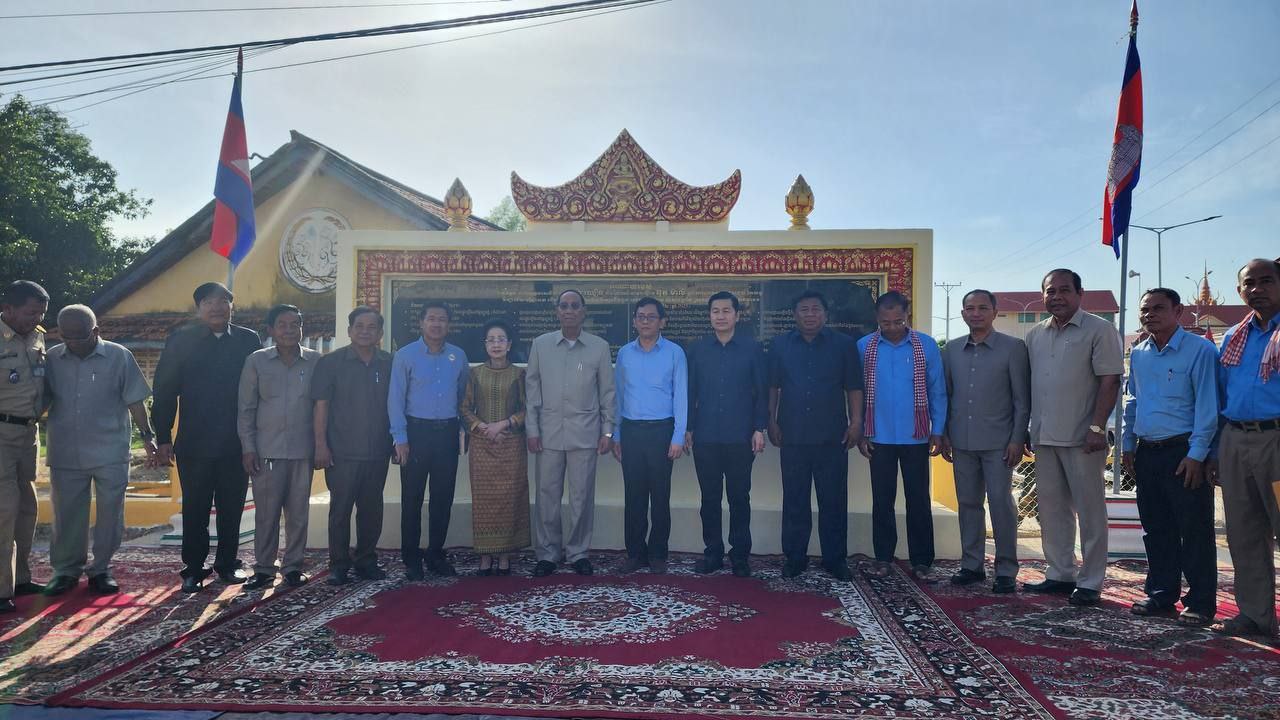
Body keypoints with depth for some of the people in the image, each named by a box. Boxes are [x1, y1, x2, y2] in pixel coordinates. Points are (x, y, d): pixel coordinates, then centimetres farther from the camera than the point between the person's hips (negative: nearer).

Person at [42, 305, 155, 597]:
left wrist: (147, 436, -3)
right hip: (66, 454, 2)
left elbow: (134, 400, 0)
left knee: (110, 513, 4)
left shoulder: (119, 357, -2)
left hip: (110, 453, -2)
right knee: (67, 515, 10)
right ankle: (66, 570, 24)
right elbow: (41, 400, 11)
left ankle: (101, 569, 18)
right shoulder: (52, 359, 4)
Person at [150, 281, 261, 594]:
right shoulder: (181, 340, 3)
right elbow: (164, 391, 2)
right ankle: (193, 569, 17)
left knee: (232, 508, 9)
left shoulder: (249, 340, 5)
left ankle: (227, 564, 21)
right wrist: (163, 438, -3)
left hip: (237, 443, 1)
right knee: (195, 509, 6)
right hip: (194, 444, -1)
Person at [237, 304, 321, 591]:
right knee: (266, 512, 4)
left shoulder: (315, 361, 3)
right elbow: (246, 409, 4)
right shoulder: (256, 361, 3)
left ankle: (294, 566, 17)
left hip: (303, 450, 0)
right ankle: (263, 568, 16)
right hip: (266, 450, 0)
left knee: (298, 511, 6)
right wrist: (248, 448, -1)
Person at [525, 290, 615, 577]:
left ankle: (578, 552, 18)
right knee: (546, 496, 4)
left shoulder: (599, 347, 3)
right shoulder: (540, 344, 5)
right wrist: (531, 429, 2)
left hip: (585, 434, -1)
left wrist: (608, 431, 3)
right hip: (549, 433, 1)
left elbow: (607, 392, 6)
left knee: (582, 497, 4)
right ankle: (547, 553, 17)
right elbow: (532, 389, 7)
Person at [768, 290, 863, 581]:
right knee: (794, 500, 7)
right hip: (793, 436, 1)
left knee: (834, 500, 4)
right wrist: (772, 421, 1)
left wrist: (856, 422, -4)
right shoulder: (780, 345, 8)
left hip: (832, 436, -1)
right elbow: (772, 387, 8)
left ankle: (835, 559, 14)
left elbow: (853, 387, 3)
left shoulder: (843, 344, 4)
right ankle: (794, 558, 16)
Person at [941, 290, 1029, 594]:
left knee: (1001, 505, -1)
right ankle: (971, 565, 20)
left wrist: (1018, 439, -8)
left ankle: (1006, 570, 9)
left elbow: (1022, 399, -3)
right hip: (962, 442, 4)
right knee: (968, 503, 10)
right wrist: (943, 435, 8)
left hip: (998, 442, -4)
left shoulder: (1013, 348, -2)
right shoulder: (951, 350, 9)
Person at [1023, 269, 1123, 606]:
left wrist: (1097, 428, -16)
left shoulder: (1098, 330, -4)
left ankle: (1090, 583, 9)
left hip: (1082, 438, -6)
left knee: (1090, 510, 2)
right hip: (1044, 437, 6)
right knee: (1052, 508, 12)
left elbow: (1109, 381, -10)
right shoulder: (1035, 335, 13)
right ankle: (1059, 575, 23)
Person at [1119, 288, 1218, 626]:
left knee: (1195, 531, 0)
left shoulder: (1199, 350, -8)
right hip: (1147, 453, 6)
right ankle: (1161, 594, 22)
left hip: (1183, 453, -6)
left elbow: (1207, 405, -12)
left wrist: (1196, 454, -16)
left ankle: (1200, 602, 8)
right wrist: (1128, 445, 16)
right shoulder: (1138, 354, 12)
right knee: (1156, 529, 12)